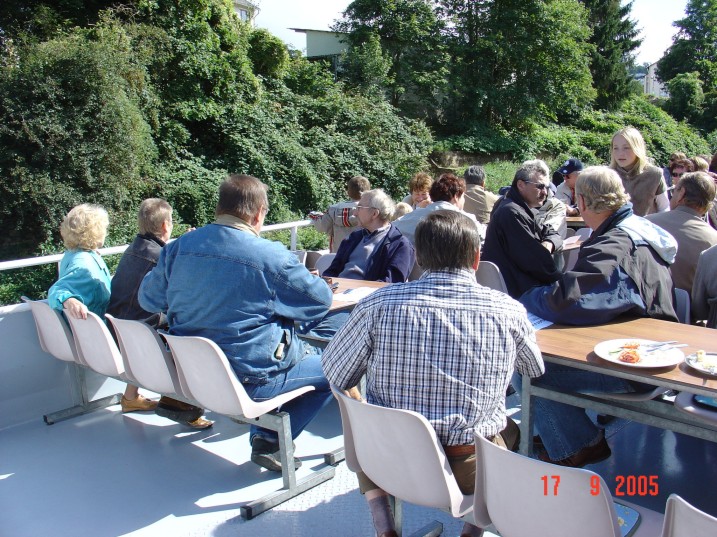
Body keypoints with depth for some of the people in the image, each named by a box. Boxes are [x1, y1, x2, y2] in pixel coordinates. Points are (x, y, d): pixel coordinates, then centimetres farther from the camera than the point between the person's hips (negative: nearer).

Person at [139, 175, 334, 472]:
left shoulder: (178, 248, -4)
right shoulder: (272, 257, -18)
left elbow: (148, 299, 8)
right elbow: (321, 300, -6)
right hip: (249, 378, -7)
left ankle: (262, 433, 24)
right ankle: (270, 440, 5)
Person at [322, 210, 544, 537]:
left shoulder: (378, 305, -14)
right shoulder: (509, 311, -11)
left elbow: (336, 374, -1)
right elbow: (536, 370, 9)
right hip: (472, 469, 1)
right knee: (512, 429, 32)